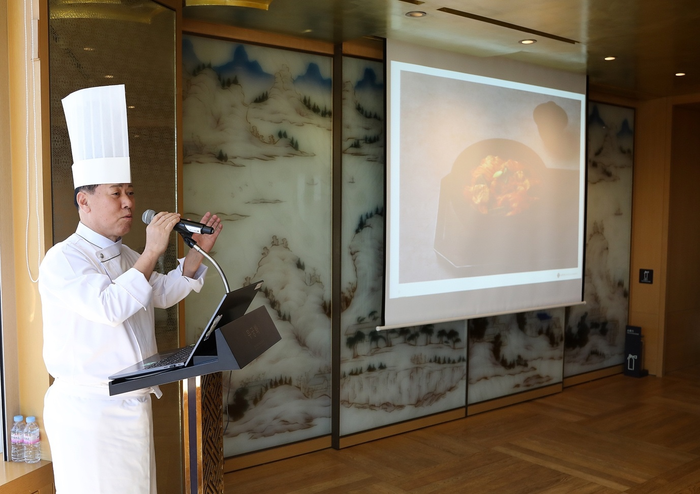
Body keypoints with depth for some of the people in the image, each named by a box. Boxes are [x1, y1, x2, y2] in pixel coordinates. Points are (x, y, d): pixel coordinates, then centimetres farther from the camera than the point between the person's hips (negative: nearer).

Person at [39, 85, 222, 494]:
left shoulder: (125, 256, 13)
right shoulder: (64, 258, -15)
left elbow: (164, 294, 20)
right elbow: (110, 307, -28)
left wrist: (198, 251, 6)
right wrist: (152, 252, -27)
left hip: (132, 405, 8)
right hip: (87, 410, -8)